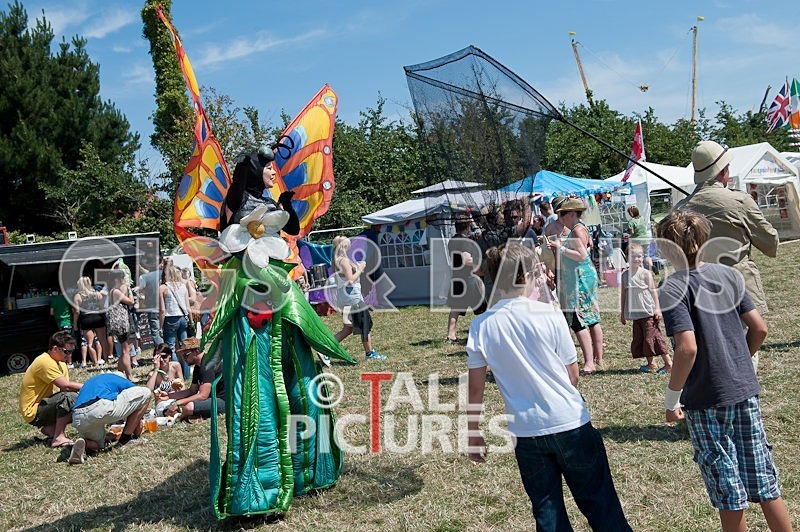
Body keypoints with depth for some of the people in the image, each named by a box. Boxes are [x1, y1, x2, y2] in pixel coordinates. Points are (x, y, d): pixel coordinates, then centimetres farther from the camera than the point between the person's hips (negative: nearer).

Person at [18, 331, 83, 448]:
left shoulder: (61, 363, 10)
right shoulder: (45, 362, -21)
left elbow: (66, 386, 1)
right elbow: (66, 386, -28)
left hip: (44, 403, 10)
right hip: (33, 412, -10)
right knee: (70, 397, -30)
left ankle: (50, 427, 5)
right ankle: (58, 437, -22)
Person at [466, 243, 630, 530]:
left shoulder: (481, 326, -5)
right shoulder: (549, 314, -11)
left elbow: (476, 389, -1)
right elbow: (573, 376, -4)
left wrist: (473, 433, 10)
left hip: (526, 432, 2)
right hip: (569, 423, -2)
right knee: (598, 503, 13)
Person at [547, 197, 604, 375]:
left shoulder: (578, 230, -14)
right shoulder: (575, 230, 17)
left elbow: (582, 255, -24)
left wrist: (561, 248, -18)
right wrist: (557, 249, 13)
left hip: (580, 280, -11)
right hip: (582, 278, 11)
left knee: (578, 321, -10)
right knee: (592, 320, 12)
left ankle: (589, 363, -10)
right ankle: (598, 359, 19)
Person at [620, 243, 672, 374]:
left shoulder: (645, 273, -7)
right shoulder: (625, 275, 6)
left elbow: (653, 291, -5)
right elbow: (623, 294, 13)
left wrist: (657, 308, -10)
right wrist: (622, 313, 15)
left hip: (648, 312, -6)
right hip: (635, 314, 6)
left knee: (652, 337, -8)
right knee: (638, 339, 9)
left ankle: (668, 363, 1)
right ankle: (650, 364, 21)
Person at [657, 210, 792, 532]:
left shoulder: (673, 288, -16)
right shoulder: (727, 274, 3)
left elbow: (687, 348, -25)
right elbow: (759, 328, 5)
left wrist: (671, 398, -15)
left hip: (707, 400, -6)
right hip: (746, 390, 6)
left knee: (729, 492, 9)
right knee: (763, 480, 16)